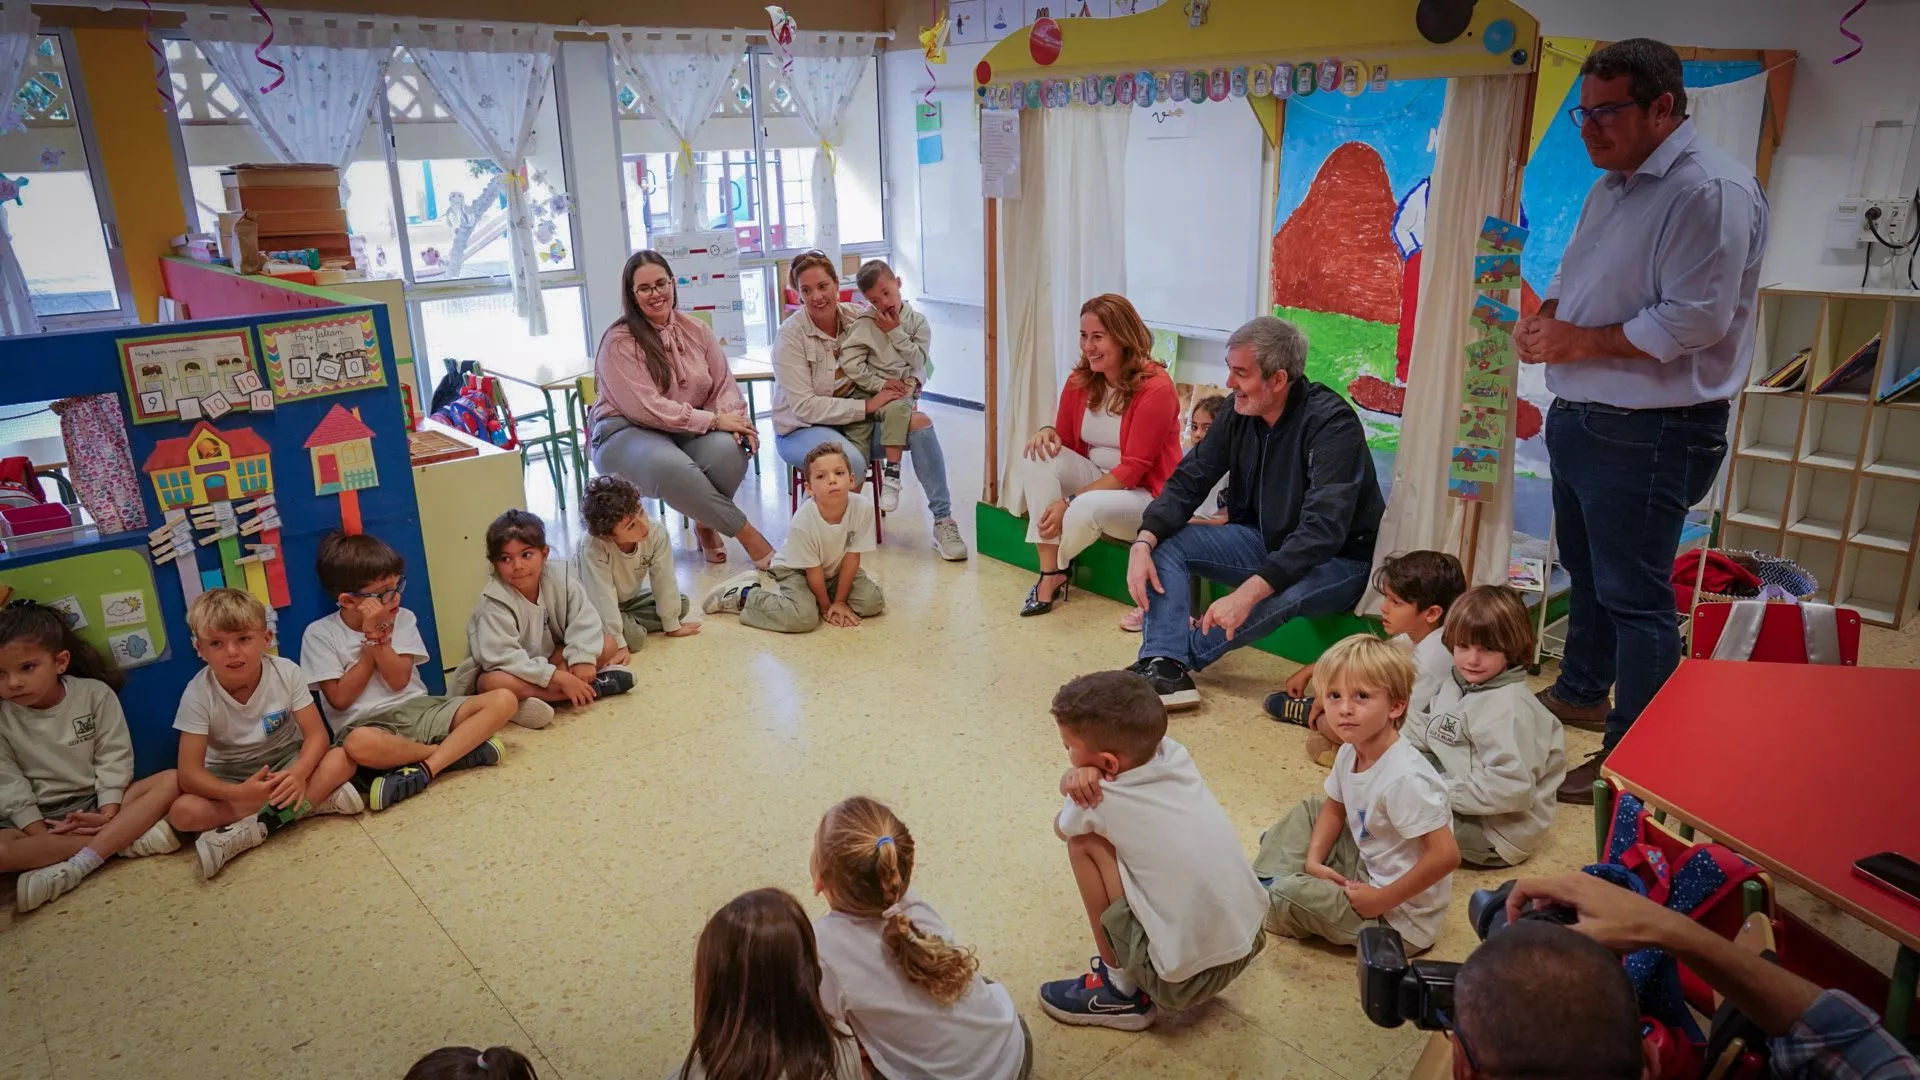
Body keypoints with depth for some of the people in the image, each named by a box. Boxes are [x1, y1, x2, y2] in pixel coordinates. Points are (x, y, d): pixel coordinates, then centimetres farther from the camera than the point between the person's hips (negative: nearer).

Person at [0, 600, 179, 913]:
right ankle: (128, 839, -30)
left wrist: (109, 812, -17)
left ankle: (75, 867, -35)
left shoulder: (95, 694, -5)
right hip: (42, 818, -1)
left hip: (97, 803, 1)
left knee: (171, 781, -26)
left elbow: (113, 758, -5)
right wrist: (39, 833, -17)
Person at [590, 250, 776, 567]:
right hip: (626, 433, -4)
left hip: (687, 433, 5)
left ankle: (707, 525, -3)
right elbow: (646, 408, -18)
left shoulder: (696, 330, 9)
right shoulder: (618, 342, -9)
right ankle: (745, 532, -22)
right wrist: (713, 420, -20)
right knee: (671, 467, -39)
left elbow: (723, 383, 8)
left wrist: (733, 418, -15)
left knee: (730, 448, -30)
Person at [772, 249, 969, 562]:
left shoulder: (856, 318, -3)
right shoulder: (790, 335, -15)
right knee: (850, 461, -36)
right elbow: (804, 407, -20)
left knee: (920, 422, -17)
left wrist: (906, 384, -17)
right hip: (801, 430, -5)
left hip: (854, 420, 5)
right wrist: (866, 406, -24)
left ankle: (943, 521, -10)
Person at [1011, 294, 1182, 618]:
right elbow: (1067, 443, 10)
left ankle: (1055, 565, 1)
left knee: (1086, 510, -37)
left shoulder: (1156, 387, -19)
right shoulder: (1080, 380, 0)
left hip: (1143, 495, -6)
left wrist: (1070, 502, -25)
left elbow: (1132, 469, -20)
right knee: (1038, 454, -21)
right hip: (1095, 481, 6)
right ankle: (1051, 572, -20)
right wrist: (1049, 431, -16)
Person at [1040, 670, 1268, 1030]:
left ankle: (1123, 993, 8)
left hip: (1184, 979, -7)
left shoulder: (1099, 801, -17)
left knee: (1084, 843, -4)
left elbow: (1061, 828, 7)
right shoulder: (1173, 755, -3)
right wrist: (1082, 773, -7)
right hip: (1247, 943, 7)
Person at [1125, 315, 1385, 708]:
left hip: (1338, 561, -6)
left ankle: (1177, 654, -13)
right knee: (1165, 542, -10)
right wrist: (1143, 543, -23)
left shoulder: (1333, 424, -25)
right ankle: (1166, 666, -28)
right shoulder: (1240, 414, -6)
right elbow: (1188, 481, -4)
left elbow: (1323, 531, -33)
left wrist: (1248, 593, -41)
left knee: (1285, 595, -38)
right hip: (1263, 542, 7)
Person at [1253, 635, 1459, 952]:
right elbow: (1335, 808, 13)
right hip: (1368, 869, 9)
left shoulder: (1404, 778, -32)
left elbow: (1446, 855, -32)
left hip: (1400, 919, -9)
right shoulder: (1349, 753, -5)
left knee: (1288, 896, -20)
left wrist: (1381, 900, -24)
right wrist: (1313, 860, -2)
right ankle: (1266, 882, 10)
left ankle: (1271, 898, 14)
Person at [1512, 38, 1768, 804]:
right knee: (1585, 571, 22)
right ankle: (1580, 693, 41)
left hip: (1647, 432, -9)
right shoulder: (1612, 188, 12)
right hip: (1579, 416, 10)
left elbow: (1696, 319, -24)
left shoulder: (1711, 191, -18)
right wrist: (1544, 319, -1)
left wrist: (1580, 342, -17)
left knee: (1633, 596, -3)